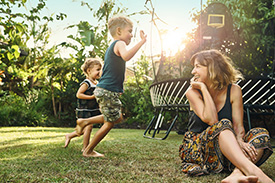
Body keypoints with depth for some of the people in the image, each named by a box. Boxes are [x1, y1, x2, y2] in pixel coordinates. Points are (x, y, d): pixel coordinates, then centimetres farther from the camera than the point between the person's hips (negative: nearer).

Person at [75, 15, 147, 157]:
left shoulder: (112, 47, 20)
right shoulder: (119, 43, -11)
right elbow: (126, 56, -35)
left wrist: (118, 88, 31)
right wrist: (142, 41, -31)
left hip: (104, 91, 10)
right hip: (108, 91, -10)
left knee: (117, 118, 21)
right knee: (110, 123, 2)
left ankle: (85, 121, 24)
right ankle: (88, 151, 14)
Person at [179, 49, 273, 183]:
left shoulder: (233, 90, 0)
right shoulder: (193, 92, -4)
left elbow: (238, 125, -7)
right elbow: (211, 120, -19)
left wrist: (239, 140, -28)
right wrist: (203, 88, -15)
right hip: (195, 149, -3)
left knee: (261, 134, -20)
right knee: (223, 125, -31)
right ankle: (252, 171, -53)